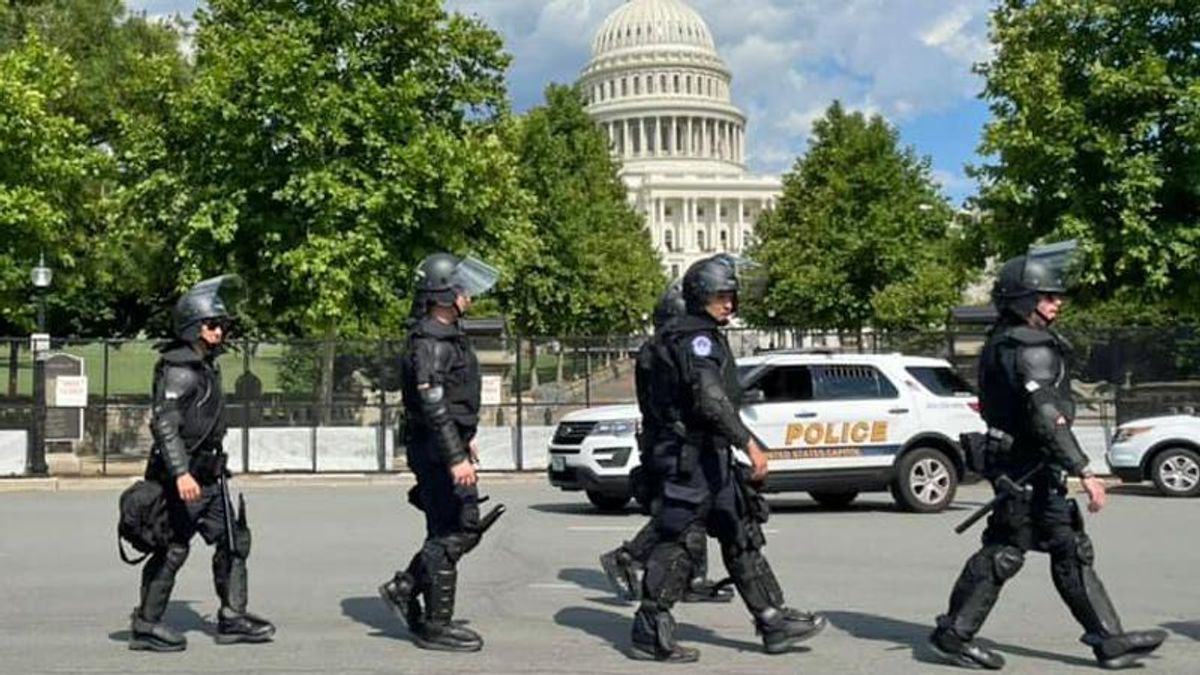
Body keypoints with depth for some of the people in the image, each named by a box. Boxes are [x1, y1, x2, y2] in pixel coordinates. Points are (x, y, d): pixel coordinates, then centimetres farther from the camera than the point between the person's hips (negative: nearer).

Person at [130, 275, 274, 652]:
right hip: (183, 475, -10)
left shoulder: (207, 364, 15)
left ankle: (232, 619, 14)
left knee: (233, 540, 9)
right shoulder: (179, 369, -15)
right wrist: (181, 473, -34)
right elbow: (164, 423, -25)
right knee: (173, 549, -2)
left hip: (208, 475, 10)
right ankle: (146, 626, 9)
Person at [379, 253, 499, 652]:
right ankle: (435, 627, 7)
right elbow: (433, 406, -25)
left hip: (450, 445, 10)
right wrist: (455, 458, -27)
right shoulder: (429, 343, -19)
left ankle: (403, 588, 22)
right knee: (448, 536, -3)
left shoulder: (448, 335, 14)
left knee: (466, 529, 15)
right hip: (437, 452, -10)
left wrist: (467, 438, 27)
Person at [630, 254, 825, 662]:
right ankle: (650, 633, 2)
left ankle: (773, 621, 18)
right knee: (677, 543, -5)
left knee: (743, 538, 12)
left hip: (712, 459, 11)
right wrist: (749, 445, -29)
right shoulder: (696, 338, -14)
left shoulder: (708, 337, 18)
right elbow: (711, 399, -27)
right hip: (694, 456, -11)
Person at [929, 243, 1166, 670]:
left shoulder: (1004, 342, 14)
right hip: (1028, 470, -11)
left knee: (1071, 551, 11)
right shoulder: (1030, 349, -18)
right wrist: (1084, 473, -26)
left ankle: (1109, 640, 16)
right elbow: (1047, 419, -26)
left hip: (1031, 469, 11)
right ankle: (954, 634, 6)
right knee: (1003, 552, -3)